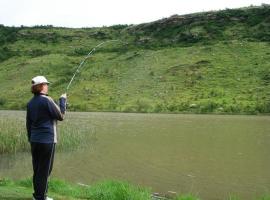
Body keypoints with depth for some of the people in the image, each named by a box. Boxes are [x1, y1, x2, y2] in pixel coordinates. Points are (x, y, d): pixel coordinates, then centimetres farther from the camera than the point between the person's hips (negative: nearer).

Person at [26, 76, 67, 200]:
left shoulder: (30, 103, 8)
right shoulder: (46, 100, -13)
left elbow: (28, 123, 14)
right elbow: (60, 116, -7)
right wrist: (63, 100, 3)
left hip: (34, 140, 7)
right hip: (47, 140, -7)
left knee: (37, 169, 15)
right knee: (44, 170, 0)